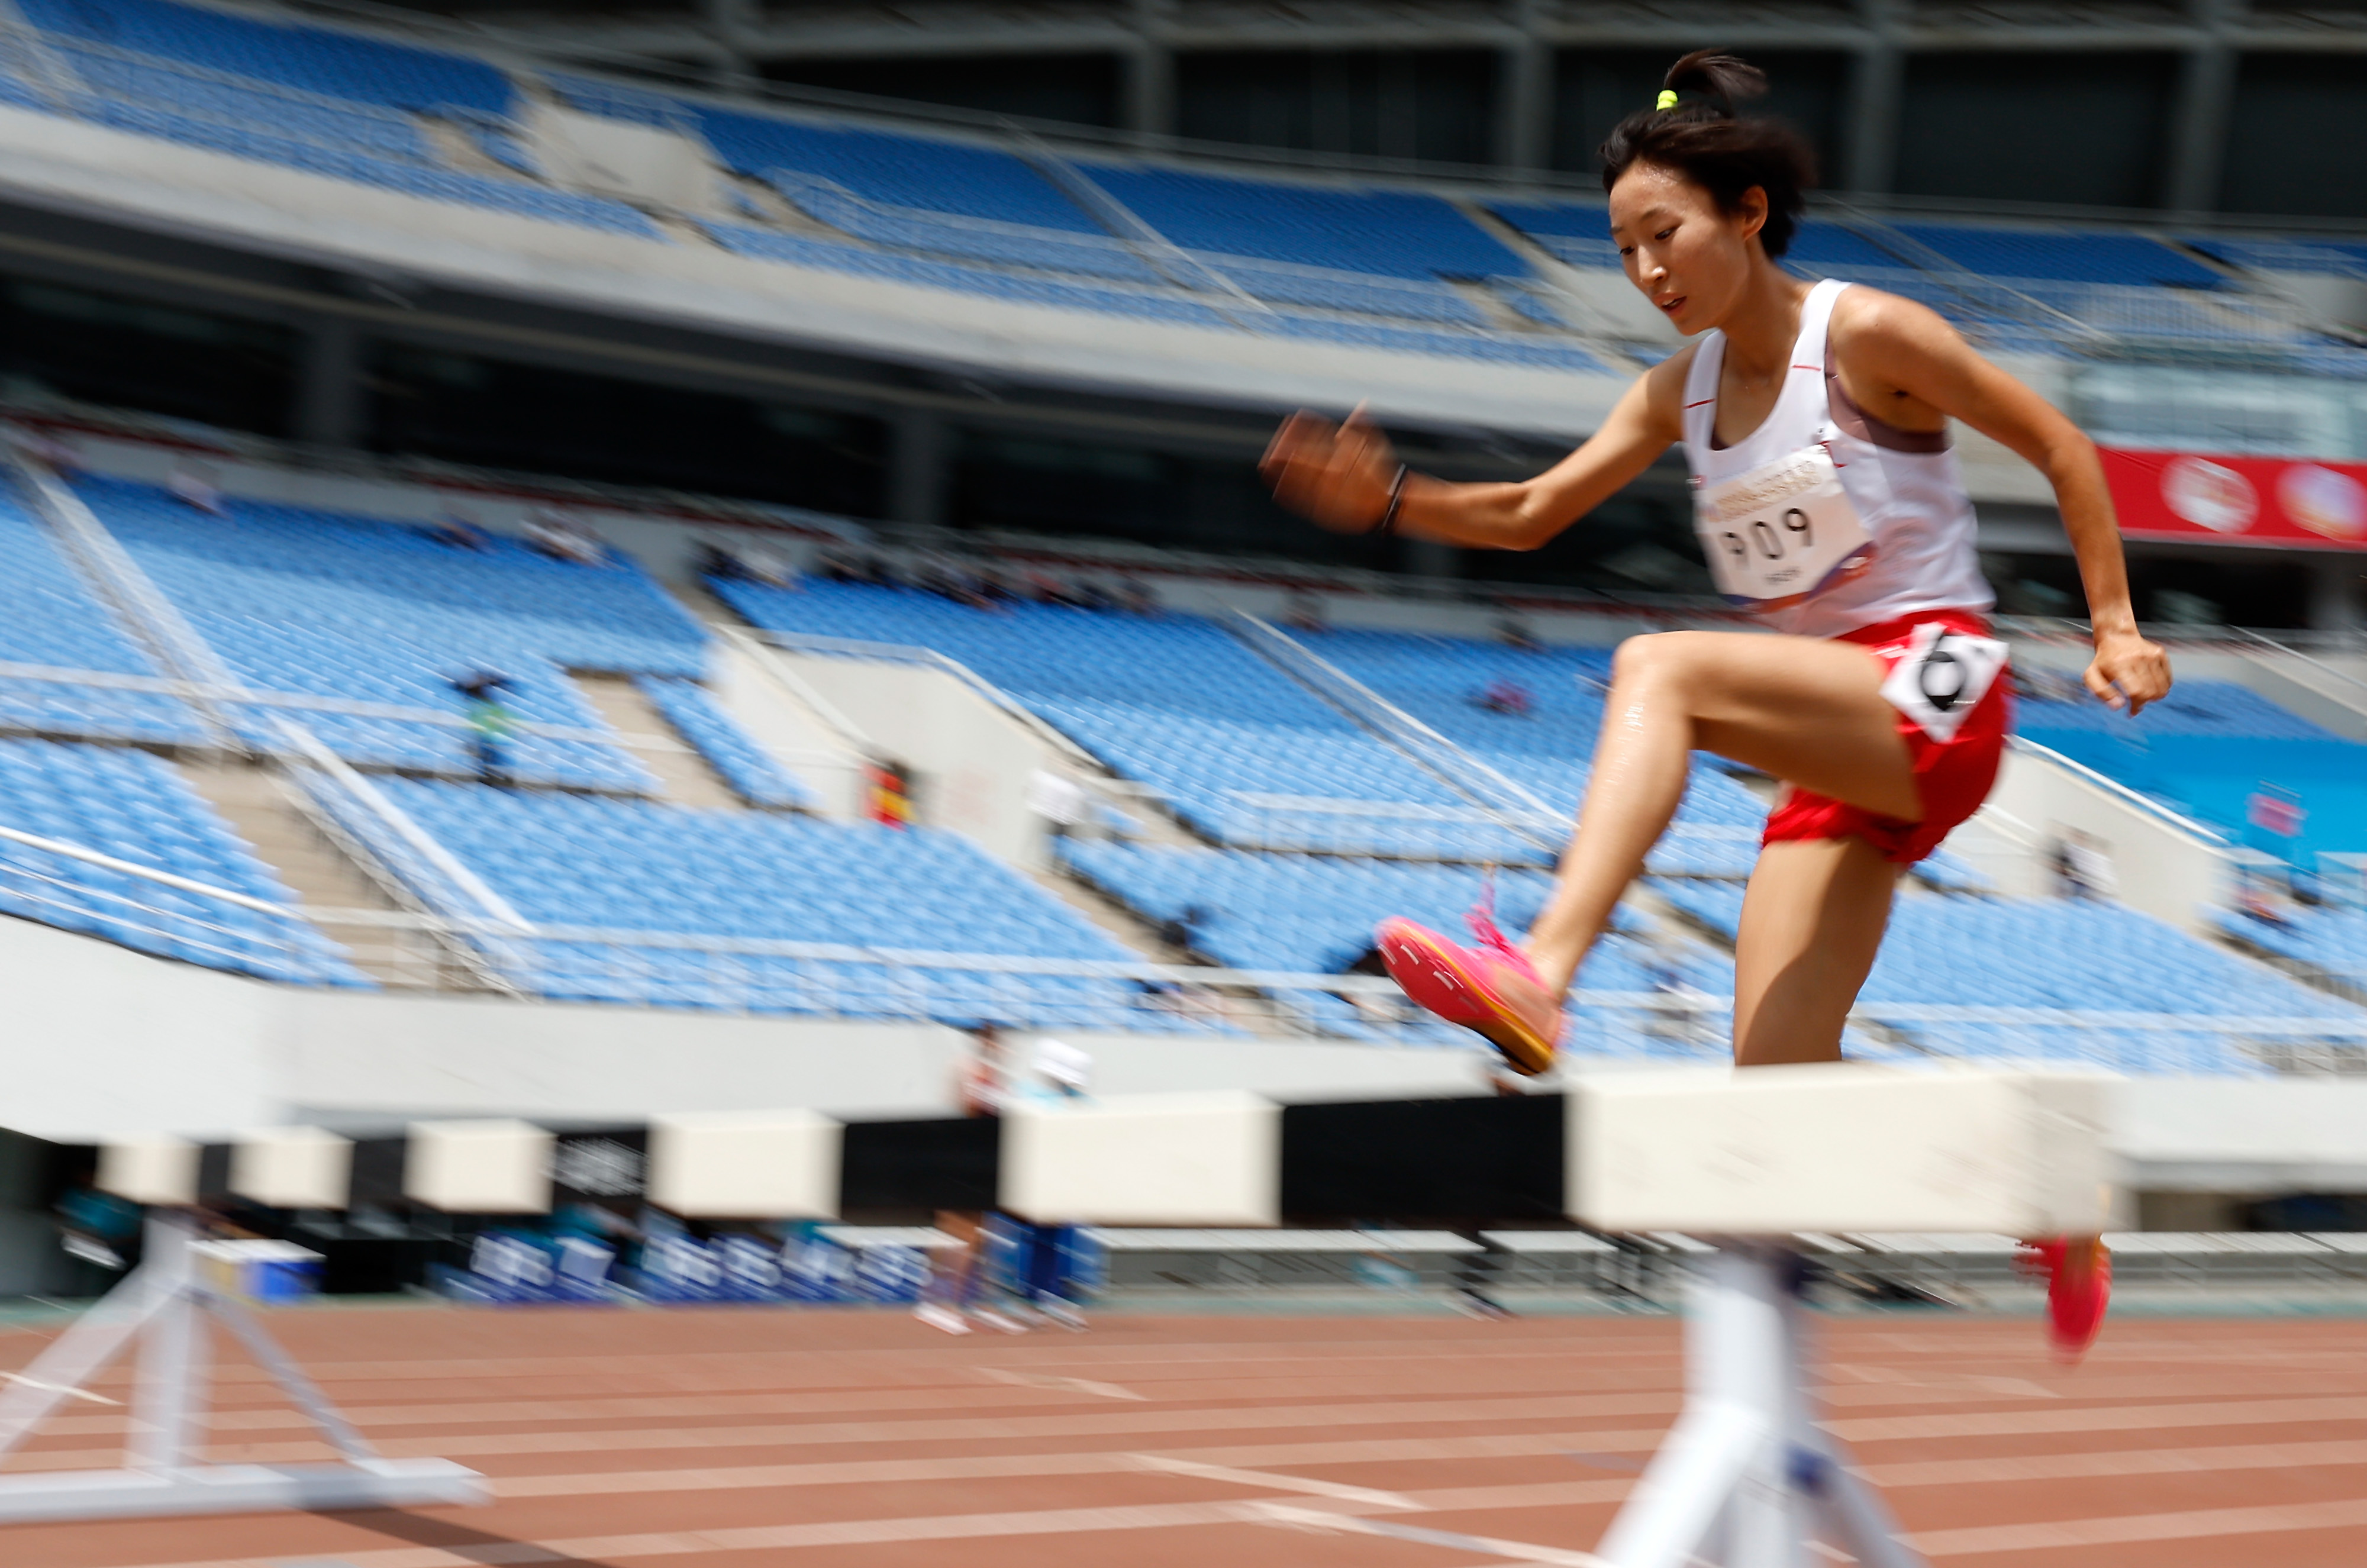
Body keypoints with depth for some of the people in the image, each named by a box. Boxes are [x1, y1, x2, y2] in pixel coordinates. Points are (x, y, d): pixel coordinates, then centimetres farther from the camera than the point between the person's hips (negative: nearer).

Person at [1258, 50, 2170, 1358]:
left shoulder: (1867, 335, -6)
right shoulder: (1682, 389, 12)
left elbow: (2062, 448, 0)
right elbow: (1533, 514, 13)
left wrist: (2114, 626, -4)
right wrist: (1391, 504, -3)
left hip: (1936, 691, -7)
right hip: (1838, 756, 7)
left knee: (1658, 667, -32)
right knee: (1777, 1079, -1)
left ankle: (1539, 975, -49)